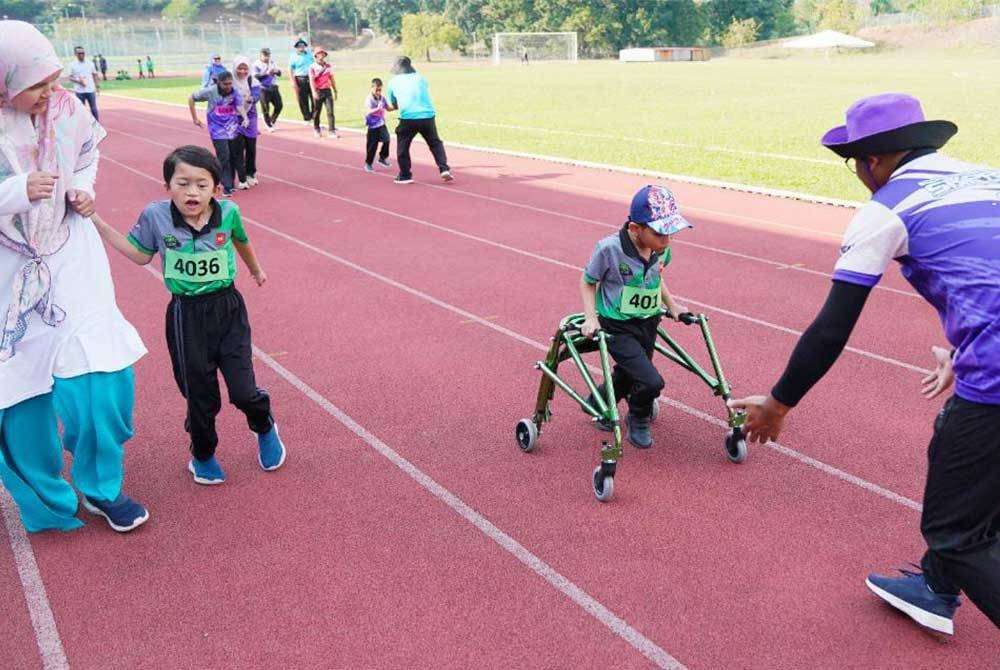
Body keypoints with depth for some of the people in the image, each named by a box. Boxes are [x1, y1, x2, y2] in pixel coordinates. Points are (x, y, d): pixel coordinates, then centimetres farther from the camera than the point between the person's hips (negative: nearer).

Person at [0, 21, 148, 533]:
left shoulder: (65, 108, -7)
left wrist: (83, 190, -5)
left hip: (71, 258, 3)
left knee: (99, 373, -4)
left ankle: (102, 488, 21)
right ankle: (43, 500, 30)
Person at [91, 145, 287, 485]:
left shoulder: (228, 212, -12)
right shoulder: (155, 216, -13)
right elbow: (140, 255, 6)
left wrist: (256, 270, 31)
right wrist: (96, 222, -1)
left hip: (228, 308, 0)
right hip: (186, 315, 0)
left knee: (243, 390, -1)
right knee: (200, 394, 11)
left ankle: (265, 428, 35)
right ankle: (202, 455, 38)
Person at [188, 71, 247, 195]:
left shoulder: (235, 92, -6)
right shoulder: (210, 91, -10)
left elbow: (240, 107, -19)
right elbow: (191, 98, 1)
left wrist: (245, 118, -40)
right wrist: (195, 118, 2)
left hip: (233, 129, 2)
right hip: (218, 131, -2)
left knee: (236, 156, 10)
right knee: (224, 158, -8)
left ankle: (242, 180, 25)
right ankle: (227, 186, -1)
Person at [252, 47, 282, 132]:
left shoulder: (272, 62, 11)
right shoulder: (256, 64, -5)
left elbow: (279, 74, 6)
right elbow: (256, 76, -16)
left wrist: (277, 71, -18)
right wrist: (266, 73, -26)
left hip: (274, 87, 5)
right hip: (263, 88, -5)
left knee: (279, 105, 5)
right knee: (266, 108, -4)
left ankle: (272, 121, 25)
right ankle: (269, 125, 9)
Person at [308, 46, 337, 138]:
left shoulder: (328, 66, 10)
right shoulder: (312, 67, -3)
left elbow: (332, 79, 16)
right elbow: (311, 80, -13)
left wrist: (335, 91, 16)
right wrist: (314, 92, -25)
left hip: (327, 90, 3)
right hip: (318, 91, -3)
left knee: (330, 111, -6)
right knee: (317, 112, 7)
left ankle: (332, 131, -8)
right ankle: (316, 130, 23)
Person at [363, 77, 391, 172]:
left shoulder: (382, 98, 2)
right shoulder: (369, 99, -14)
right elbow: (368, 112, -28)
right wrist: (377, 109, -44)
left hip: (381, 124, 4)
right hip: (373, 126, -4)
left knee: (386, 140, -14)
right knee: (372, 146, 2)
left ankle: (383, 157, 8)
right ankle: (368, 164, 18)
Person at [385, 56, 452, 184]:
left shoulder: (393, 82, 11)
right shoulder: (421, 78, 16)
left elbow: (393, 105, 16)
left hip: (408, 118, -2)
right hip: (427, 116, 2)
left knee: (402, 146, 15)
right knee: (435, 143, 17)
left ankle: (405, 176, 17)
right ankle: (444, 169, 4)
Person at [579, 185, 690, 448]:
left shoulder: (661, 250, -7)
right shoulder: (609, 248, -24)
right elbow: (587, 282, -8)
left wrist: (671, 305, 9)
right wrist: (591, 317, -18)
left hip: (648, 325, 6)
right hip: (617, 328, -6)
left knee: (627, 375, 23)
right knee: (651, 382, -17)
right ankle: (638, 423, 13)